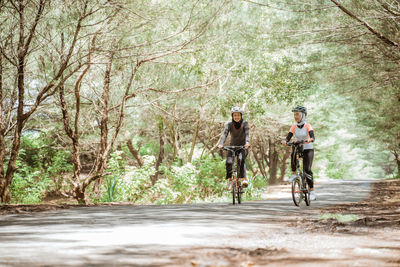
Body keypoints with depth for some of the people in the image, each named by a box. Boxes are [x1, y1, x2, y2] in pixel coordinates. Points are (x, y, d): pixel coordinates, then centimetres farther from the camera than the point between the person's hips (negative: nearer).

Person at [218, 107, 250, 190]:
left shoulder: (245, 123, -10)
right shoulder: (229, 124, -7)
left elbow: (247, 134, -24)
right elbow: (225, 134, -20)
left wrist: (247, 143, -44)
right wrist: (221, 144, -38)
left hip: (243, 146, -2)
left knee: (241, 160, -32)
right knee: (229, 162, -22)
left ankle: (244, 179, -30)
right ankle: (230, 180, -3)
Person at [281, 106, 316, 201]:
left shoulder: (307, 126, -11)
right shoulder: (294, 127, 0)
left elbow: (313, 137, -24)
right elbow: (288, 138, -9)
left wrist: (309, 139, -47)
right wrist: (284, 141, -32)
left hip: (308, 149, -3)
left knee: (307, 170, -15)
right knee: (293, 152, -33)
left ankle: (312, 192, -8)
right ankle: (293, 174, -21)